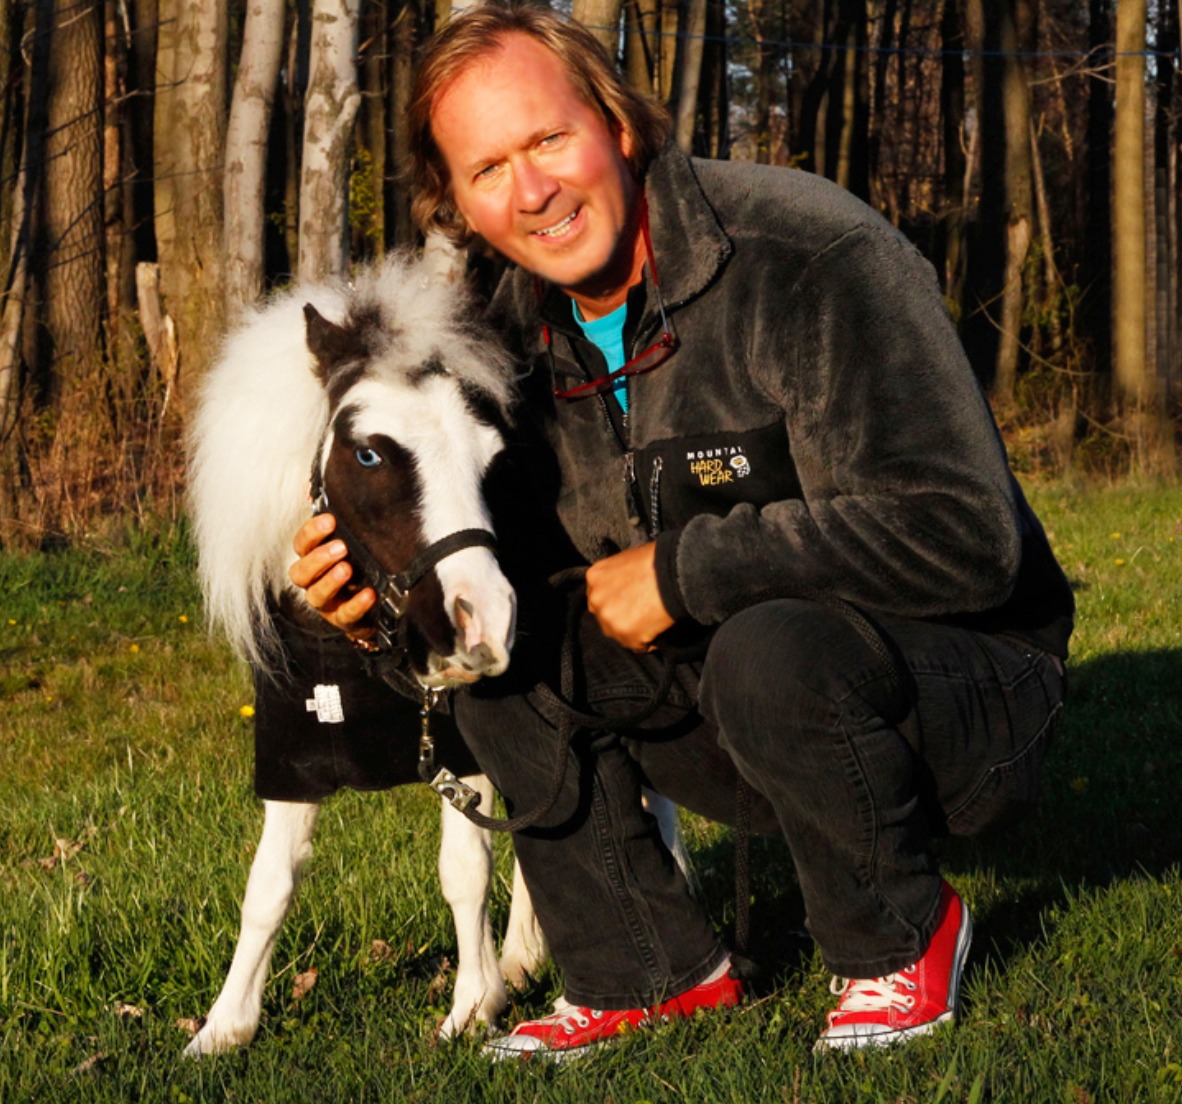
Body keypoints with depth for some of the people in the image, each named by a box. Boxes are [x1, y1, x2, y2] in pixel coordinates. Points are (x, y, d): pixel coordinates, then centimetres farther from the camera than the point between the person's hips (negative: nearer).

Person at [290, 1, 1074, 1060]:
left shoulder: (814, 257, -24)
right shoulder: (525, 328, 0)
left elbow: (959, 537, -31)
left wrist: (684, 571, -25)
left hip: (968, 684, -7)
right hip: (735, 699, 7)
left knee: (768, 651, -36)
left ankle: (902, 939, -6)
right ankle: (648, 971, 7)